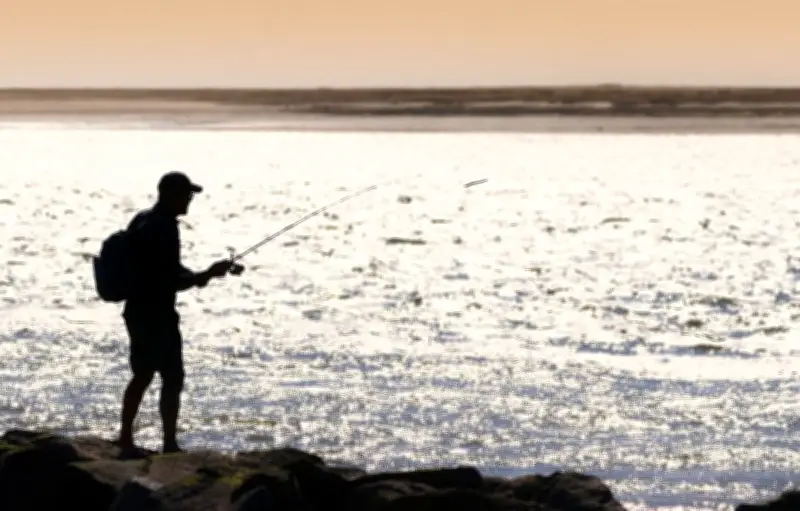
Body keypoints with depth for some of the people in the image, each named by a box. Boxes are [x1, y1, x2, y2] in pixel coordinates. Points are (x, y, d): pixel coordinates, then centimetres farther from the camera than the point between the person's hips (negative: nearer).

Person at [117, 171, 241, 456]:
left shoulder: (142, 221, 11)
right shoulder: (164, 229, -20)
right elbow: (172, 281, -22)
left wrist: (195, 276, 14)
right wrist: (207, 275, -13)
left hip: (138, 311, 10)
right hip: (158, 315, -10)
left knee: (142, 376, 16)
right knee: (172, 379, -3)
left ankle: (126, 442, 20)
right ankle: (170, 446, -2)